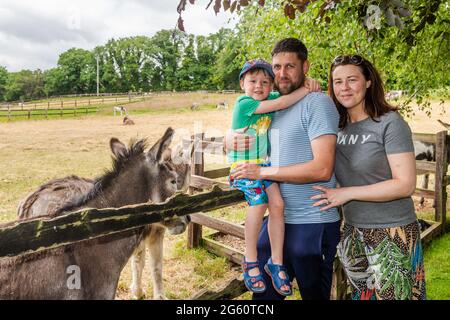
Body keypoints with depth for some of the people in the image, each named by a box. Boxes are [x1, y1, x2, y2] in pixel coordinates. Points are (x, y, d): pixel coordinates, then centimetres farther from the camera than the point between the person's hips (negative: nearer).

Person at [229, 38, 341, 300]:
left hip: (312, 224, -7)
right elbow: (235, 134, 22)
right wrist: (232, 139, -4)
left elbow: (322, 169, -22)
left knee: (314, 294, 14)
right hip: (277, 219, 7)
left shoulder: (318, 102, -12)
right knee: (264, 291, 20)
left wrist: (261, 172, -16)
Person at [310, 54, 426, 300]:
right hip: (352, 231, 5)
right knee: (360, 293, 19)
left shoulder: (390, 122, -13)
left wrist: (348, 192, -19)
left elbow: (405, 185, -17)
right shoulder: (336, 126, 2)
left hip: (391, 233, -5)